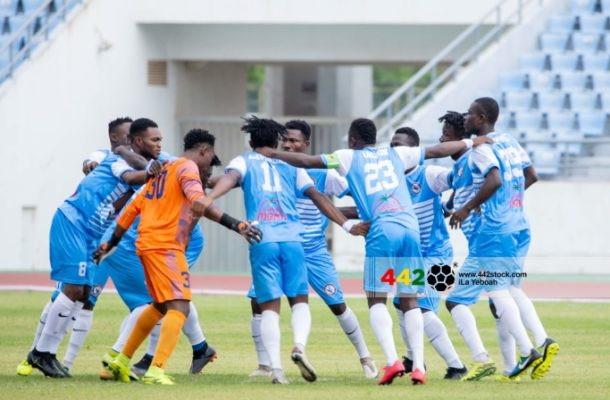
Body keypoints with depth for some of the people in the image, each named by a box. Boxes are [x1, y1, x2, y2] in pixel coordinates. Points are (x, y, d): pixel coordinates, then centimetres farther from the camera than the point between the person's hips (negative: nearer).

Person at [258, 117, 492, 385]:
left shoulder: (348, 157, 13)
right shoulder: (396, 154, 22)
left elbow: (307, 161, 12)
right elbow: (438, 151, 28)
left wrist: (273, 154, 25)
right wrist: (472, 143, 40)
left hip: (381, 232, -3)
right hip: (411, 229, 3)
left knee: (376, 300, 4)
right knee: (410, 301, 9)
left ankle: (392, 361, -15)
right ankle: (418, 366, -1)